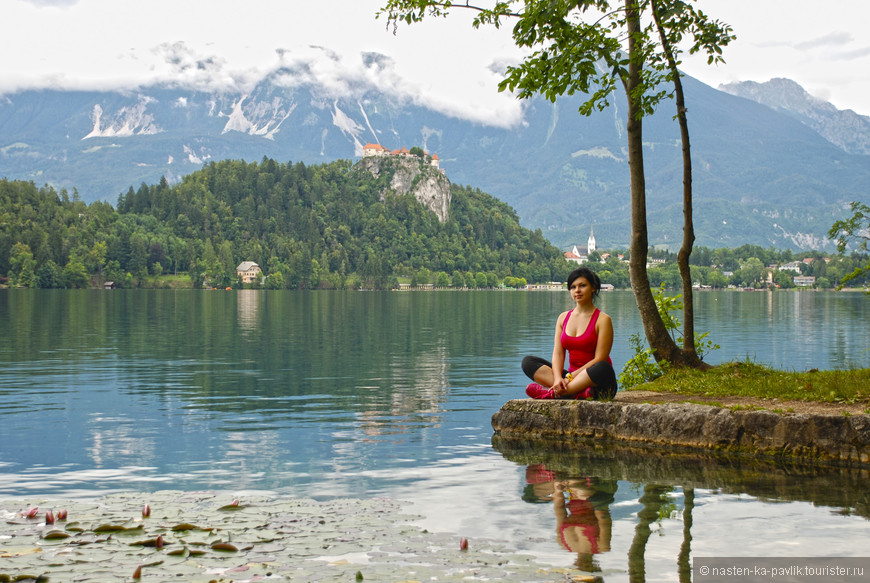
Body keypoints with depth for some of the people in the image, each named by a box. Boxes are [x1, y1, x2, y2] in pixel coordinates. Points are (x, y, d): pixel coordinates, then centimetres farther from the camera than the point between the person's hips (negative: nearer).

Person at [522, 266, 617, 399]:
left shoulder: (602, 319, -4)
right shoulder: (564, 318, 12)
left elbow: (599, 359, -12)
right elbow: (558, 353, 3)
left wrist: (570, 377, -20)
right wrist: (558, 378, -18)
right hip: (573, 378, 5)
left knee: (603, 368, -39)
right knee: (528, 362, -10)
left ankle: (551, 393, -33)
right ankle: (579, 392, -30)